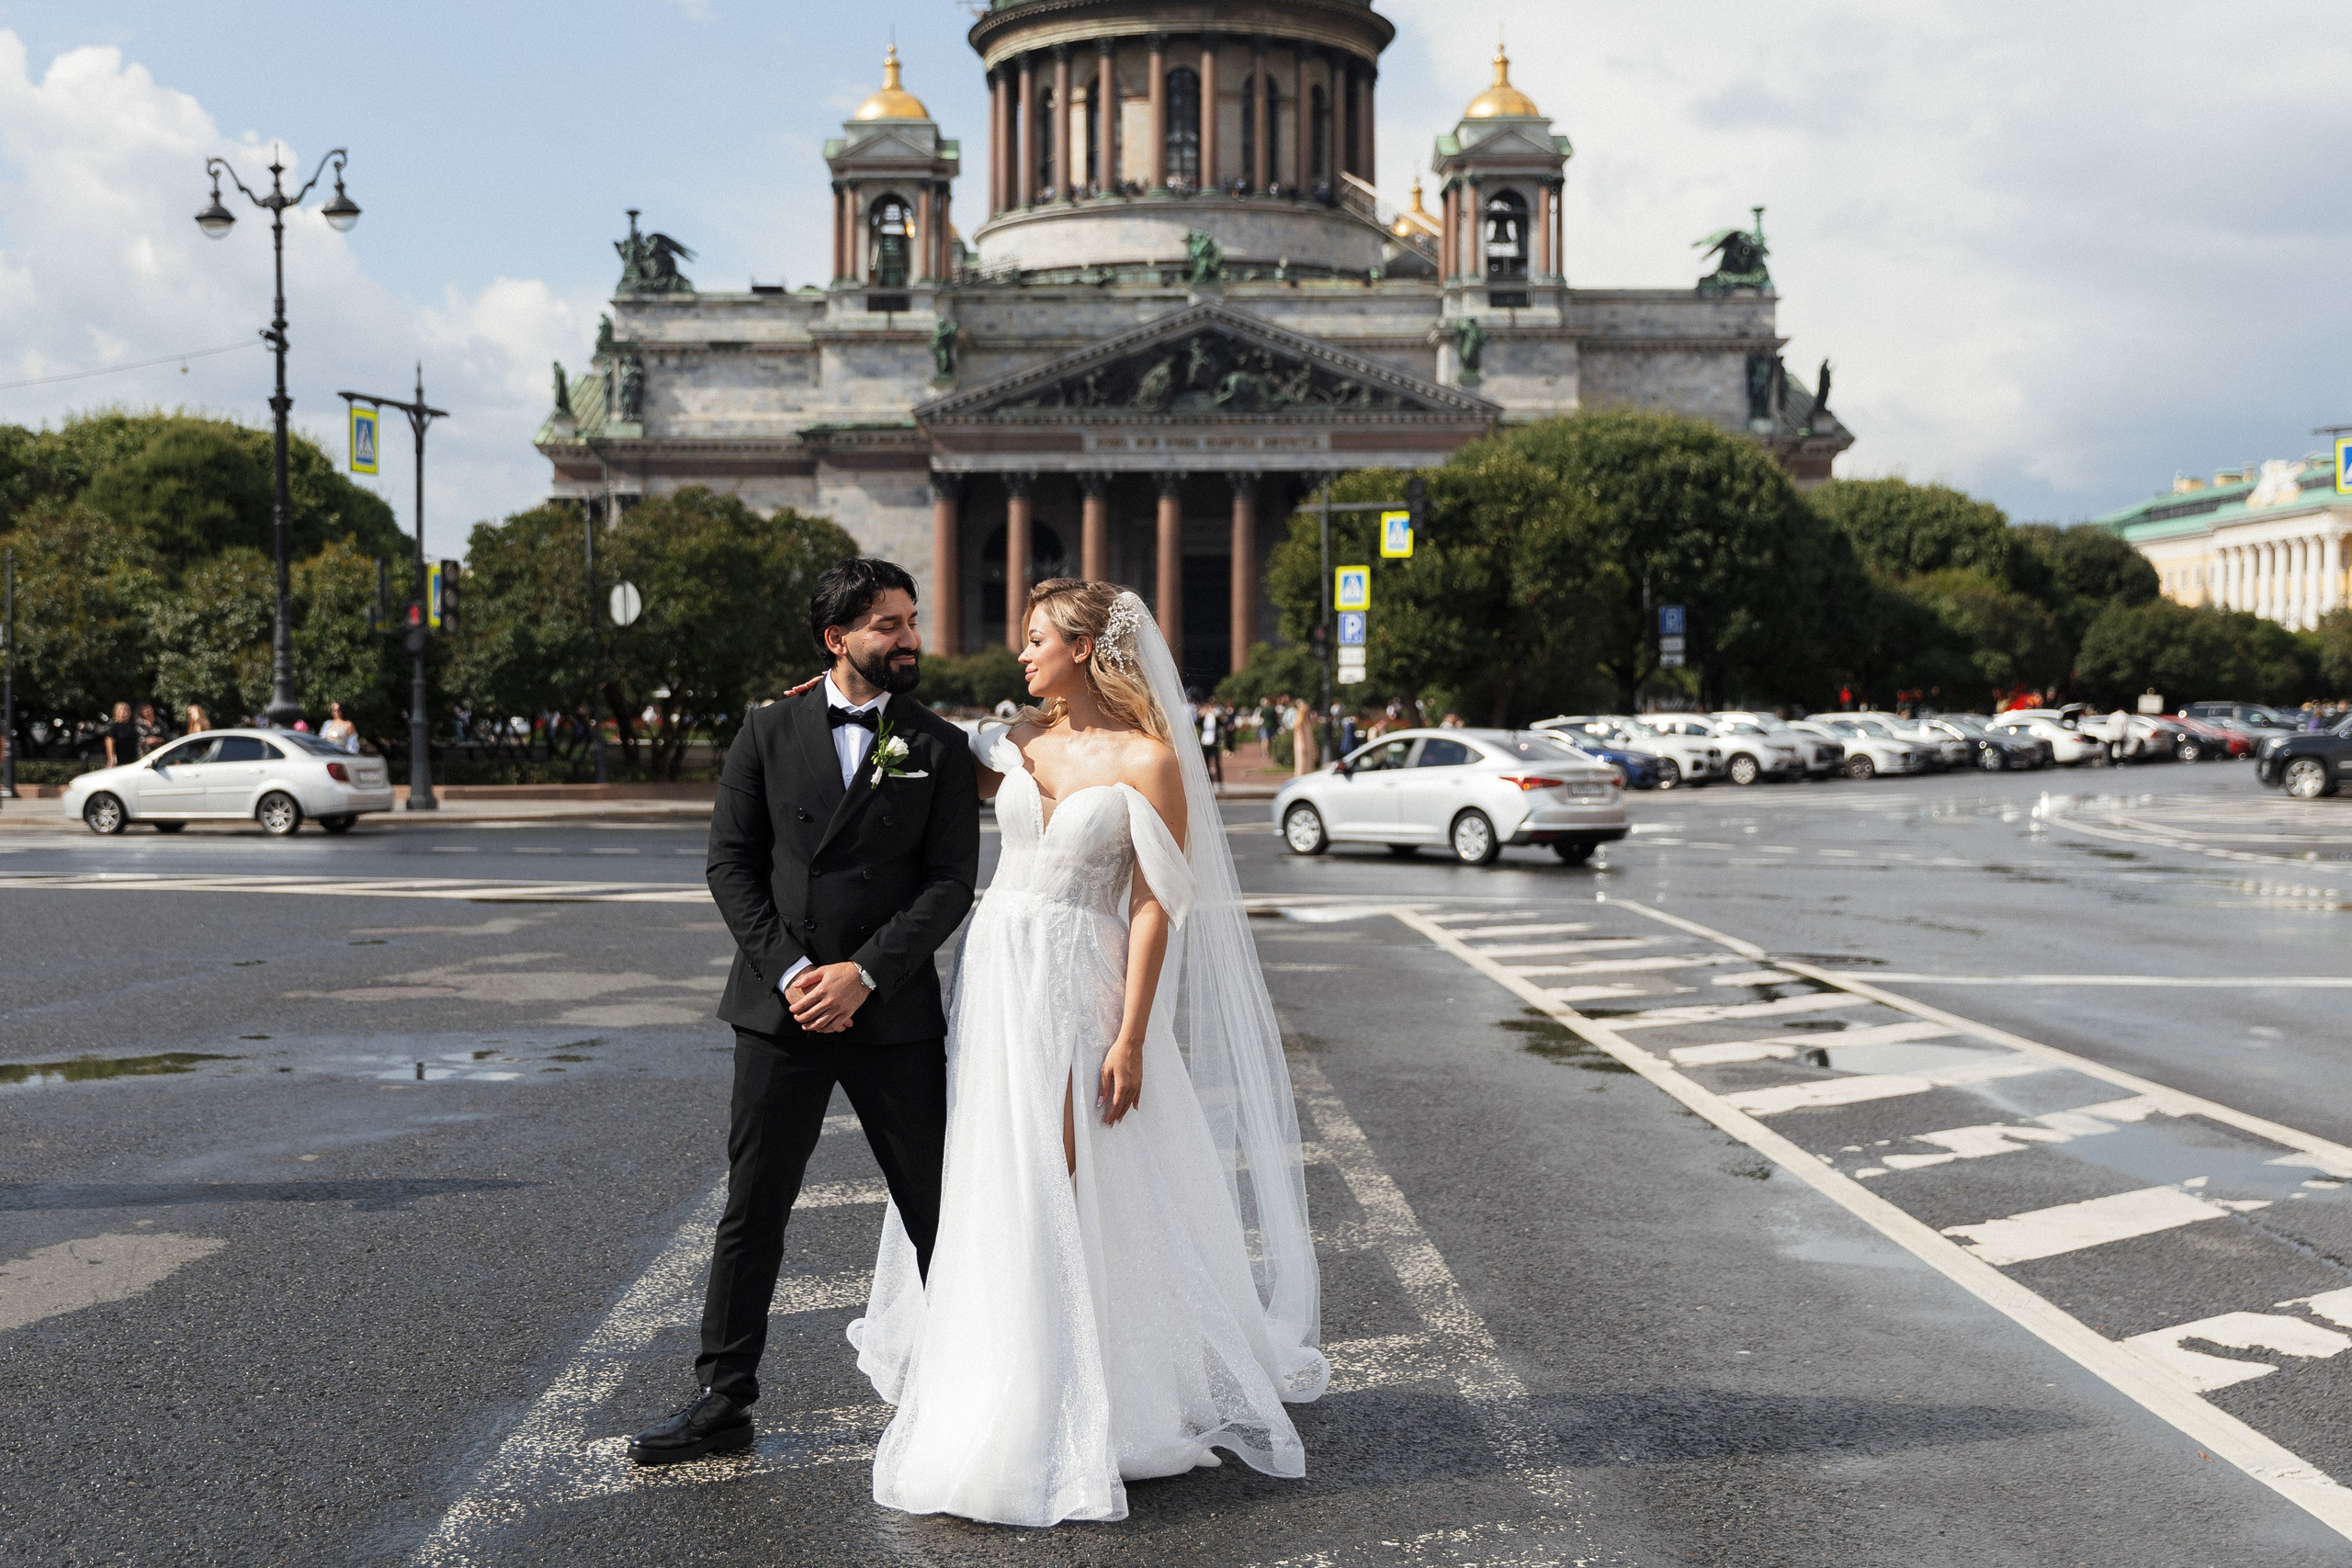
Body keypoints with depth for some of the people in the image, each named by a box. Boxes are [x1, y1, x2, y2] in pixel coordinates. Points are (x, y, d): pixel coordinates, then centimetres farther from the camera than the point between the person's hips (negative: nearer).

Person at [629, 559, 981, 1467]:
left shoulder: (940, 747, 3)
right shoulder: (769, 733, 5)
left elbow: (952, 880, -3)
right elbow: (731, 864, 1)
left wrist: (866, 972, -14)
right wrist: (791, 974, -10)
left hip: (894, 1013, 0)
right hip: (781, 1012, 1)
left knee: (937, 1208, 6)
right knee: (751, 1211, 6)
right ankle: (722, 1404, 17)